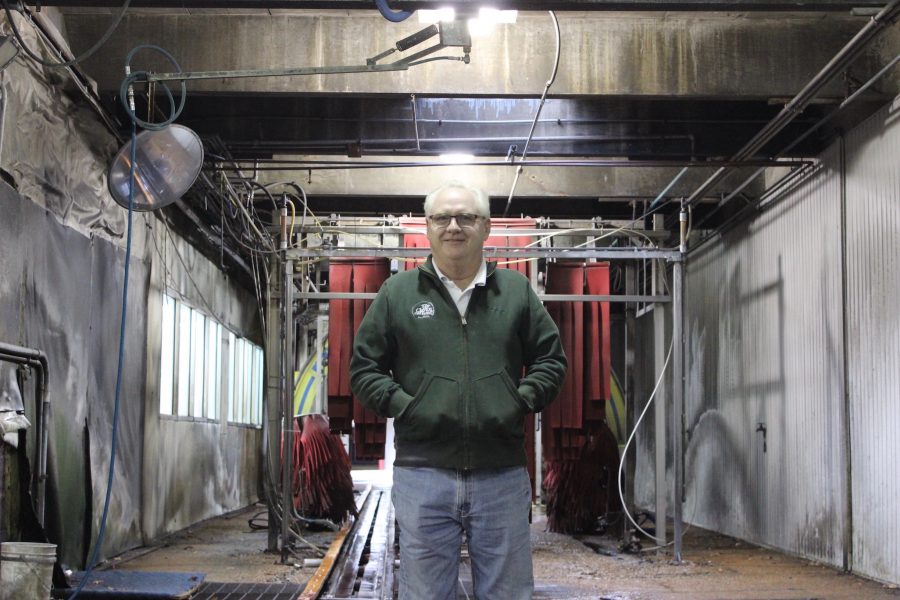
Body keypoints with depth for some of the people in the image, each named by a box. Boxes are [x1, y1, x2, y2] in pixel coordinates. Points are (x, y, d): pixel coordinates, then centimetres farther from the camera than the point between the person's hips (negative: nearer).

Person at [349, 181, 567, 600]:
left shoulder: (517, 291, 10)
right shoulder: (397, 293, 7)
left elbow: (550, 359, 14)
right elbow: (364, 367, 9)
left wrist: (522, 401, -2)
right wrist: (401, 405, -5)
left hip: (503, 475, 1)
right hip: (422, 474, -1)